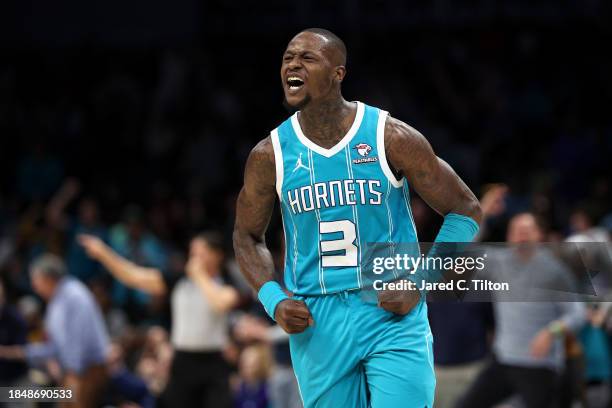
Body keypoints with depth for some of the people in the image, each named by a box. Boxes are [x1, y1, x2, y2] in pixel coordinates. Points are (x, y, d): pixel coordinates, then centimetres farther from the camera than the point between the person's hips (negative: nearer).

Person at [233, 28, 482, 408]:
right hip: (315, 323, 3)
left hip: (392, 318, -3)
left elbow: (466, 209, 0)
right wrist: (274, 301, -2)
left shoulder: (391, 138, -7)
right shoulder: (270, 155, 1)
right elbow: (248, 236, 16)